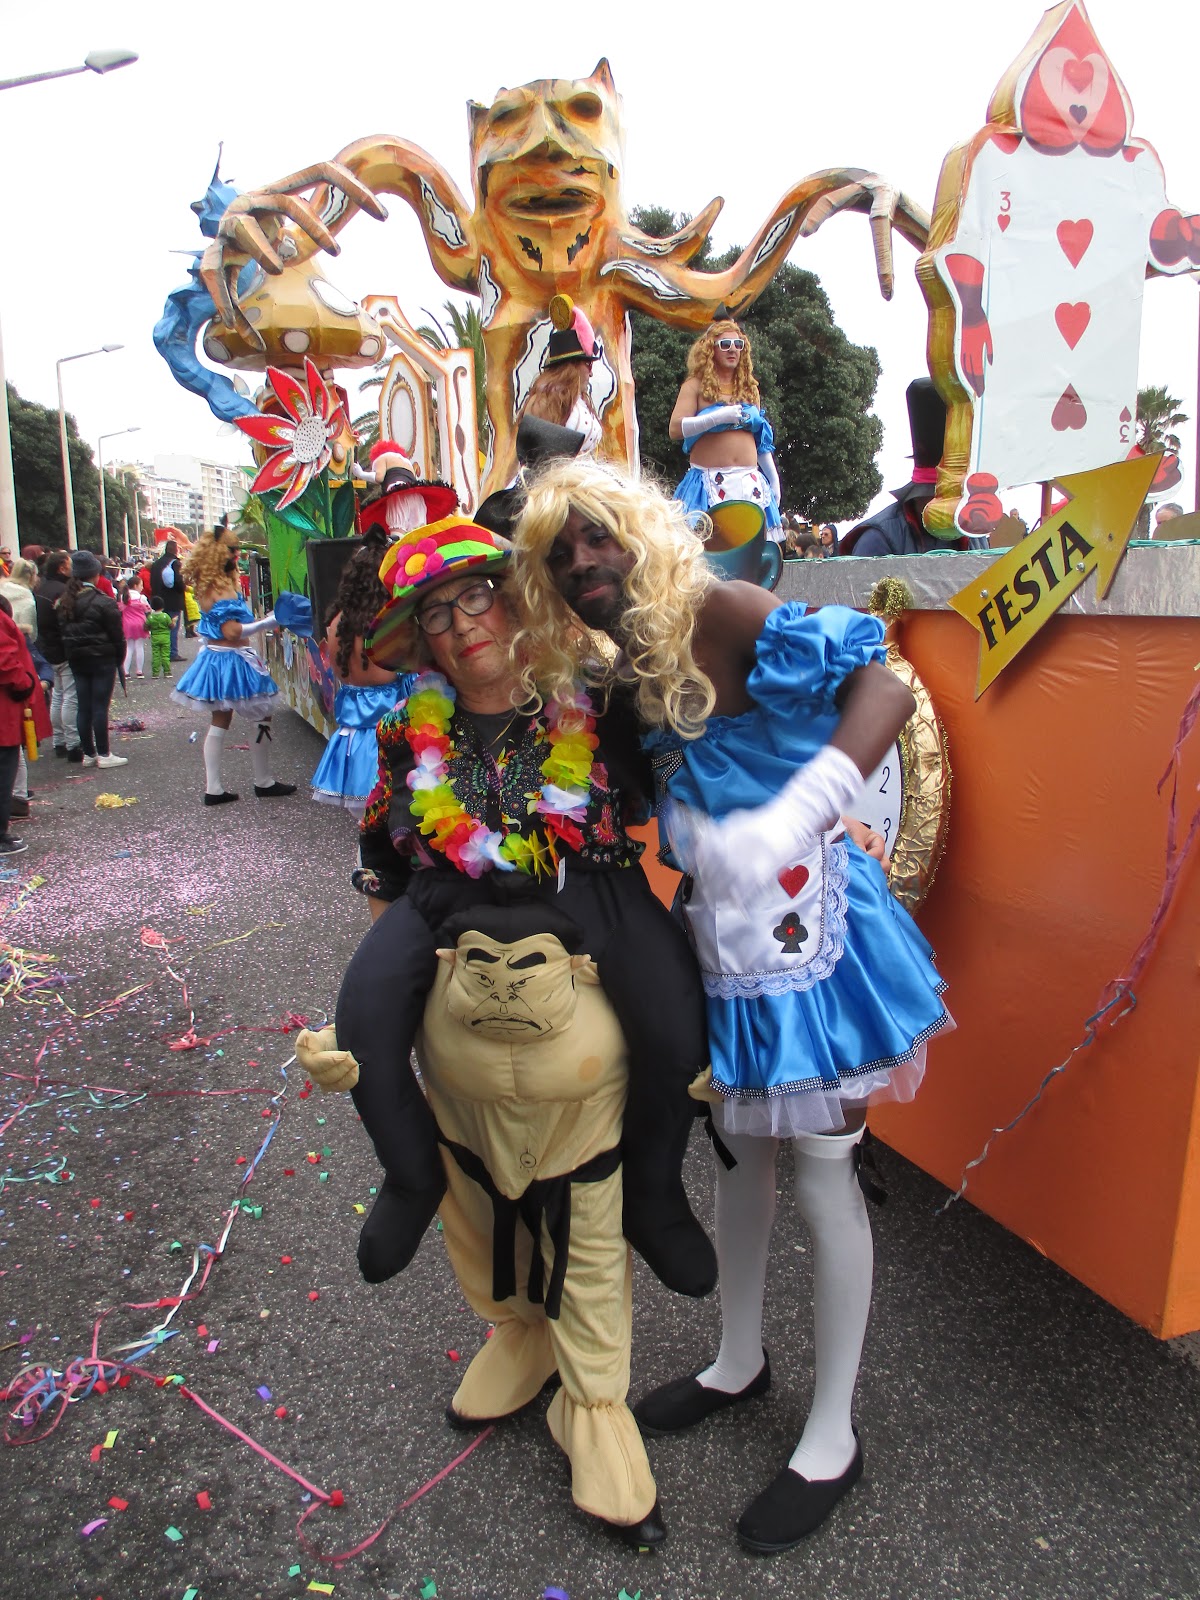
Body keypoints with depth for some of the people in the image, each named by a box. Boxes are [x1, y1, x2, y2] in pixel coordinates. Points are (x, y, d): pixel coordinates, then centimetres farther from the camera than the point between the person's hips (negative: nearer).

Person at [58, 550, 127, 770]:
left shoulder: (64, 602, 5)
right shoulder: (104, 602, -13)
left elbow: (63, 631, 6)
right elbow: (117, 634, -10)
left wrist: (71, 652, 10)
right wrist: (119, 657, 2)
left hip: (76, 659, 6)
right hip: (102, 659, -6)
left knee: (84, 707, 9)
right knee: (100, 706, -3)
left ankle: (88, 753, 15)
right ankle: (103, 755, 1)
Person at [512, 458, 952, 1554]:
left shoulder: (719, 614, -17)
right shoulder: (625, 665, 8)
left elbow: (886, 690, -26)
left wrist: (788, 818, -38)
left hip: (800, 920, -7)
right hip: (721, 930, 8)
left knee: (821, 1173, 5)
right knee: (741, 1147, 21)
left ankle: (833, 1435, 26)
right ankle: (741, 1359, 43)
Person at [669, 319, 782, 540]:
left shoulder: (749, 388, 18)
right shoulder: (696, 385, 3)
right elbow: (675, 429, -10)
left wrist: (774, 479, 19)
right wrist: (719, 417, -17)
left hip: (750, 482, 4)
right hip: (710, 482, -4)